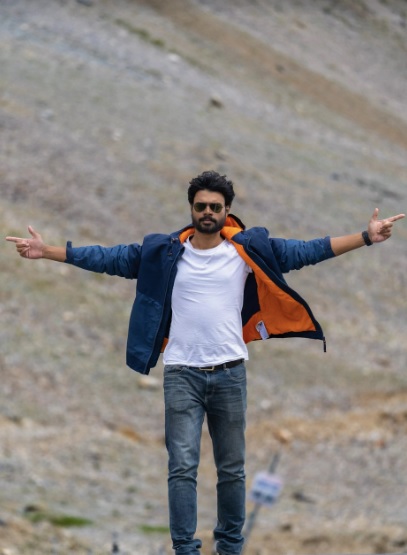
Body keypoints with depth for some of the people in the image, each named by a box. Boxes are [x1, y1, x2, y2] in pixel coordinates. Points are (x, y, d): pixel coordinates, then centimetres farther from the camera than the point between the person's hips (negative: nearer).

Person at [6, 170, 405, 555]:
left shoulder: (247, 250, 1)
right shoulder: (165, 252, 1)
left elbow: (304, 252, -1)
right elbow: (109, 258, 2)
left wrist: (365, 238, -8)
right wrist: (46, 251, -3)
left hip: (230, 373, 1)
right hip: (182, 374, -1)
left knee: (232, 468, 9)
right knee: (182, 467, -5)